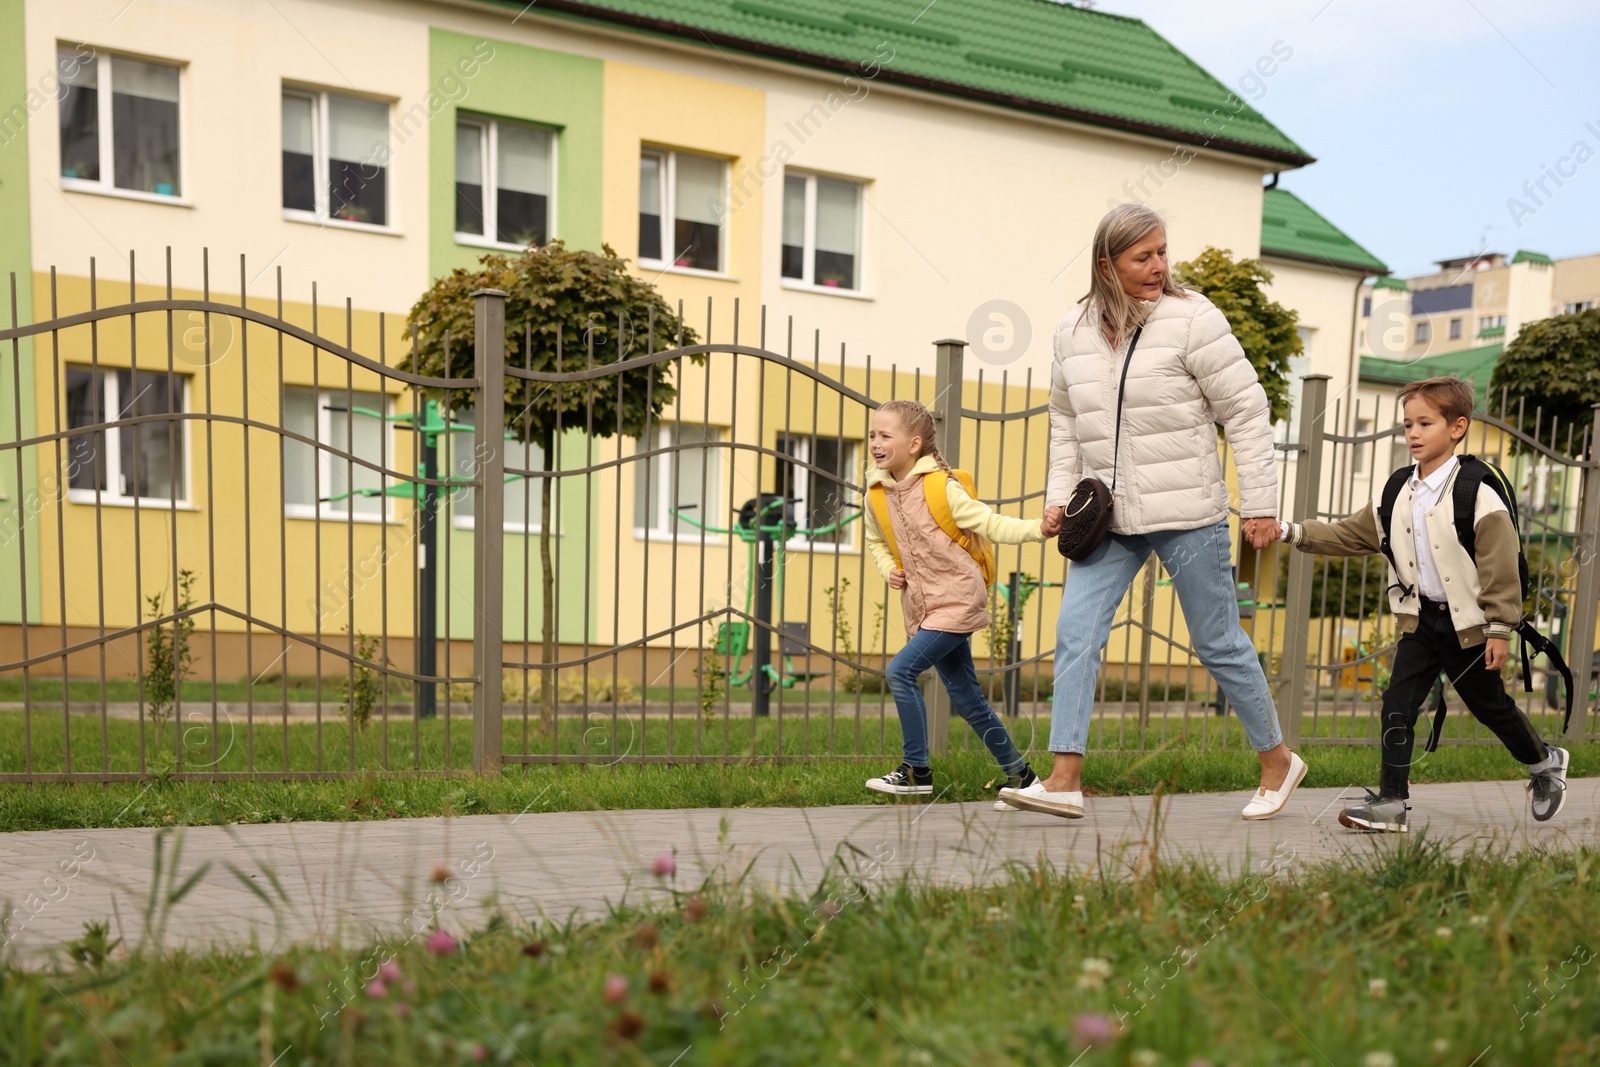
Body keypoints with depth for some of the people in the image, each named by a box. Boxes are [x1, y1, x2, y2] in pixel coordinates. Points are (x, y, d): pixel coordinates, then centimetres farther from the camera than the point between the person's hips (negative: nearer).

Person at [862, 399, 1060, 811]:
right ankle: (1020, 774, 24)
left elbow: (991, 523, -12)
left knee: (900, 671, -18)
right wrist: (889, 569, 1)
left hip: (957, 600, -7)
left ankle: (916, 769, -3)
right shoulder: (878, 494, 3)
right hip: (923, 607, 7)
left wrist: (1037, 528, -26)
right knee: (966, 699, 10)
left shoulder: (941, 488, -14)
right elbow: (876, 541, 20)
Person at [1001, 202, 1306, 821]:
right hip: (1108, 516, 4)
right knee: (1076, 634, -7)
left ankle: (1277, 760, 29)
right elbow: (1065, 420, 18)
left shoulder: (1191, 319, -8)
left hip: (1189, 514, -4)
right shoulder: (1074, 331, 6)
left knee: (1218, 643, 7)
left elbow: (1246, 410, -6)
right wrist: (1061, 494, 9)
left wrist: (1259, 501, -8)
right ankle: (1064, 781, -4)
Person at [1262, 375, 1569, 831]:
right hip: (1420, 620, 5)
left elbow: (1501, 567, -14)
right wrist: (1291, 532, -8)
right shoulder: (1396, 494, 2)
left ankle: (1545, 763, 42)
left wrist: (1500, 629, -14)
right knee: (1398, 704, -3)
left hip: (1468, 623, -5)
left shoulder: (1478, 494, -15)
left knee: (1491, 705, 13)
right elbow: (1347, 535, 4)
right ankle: (1391, 802, 1)